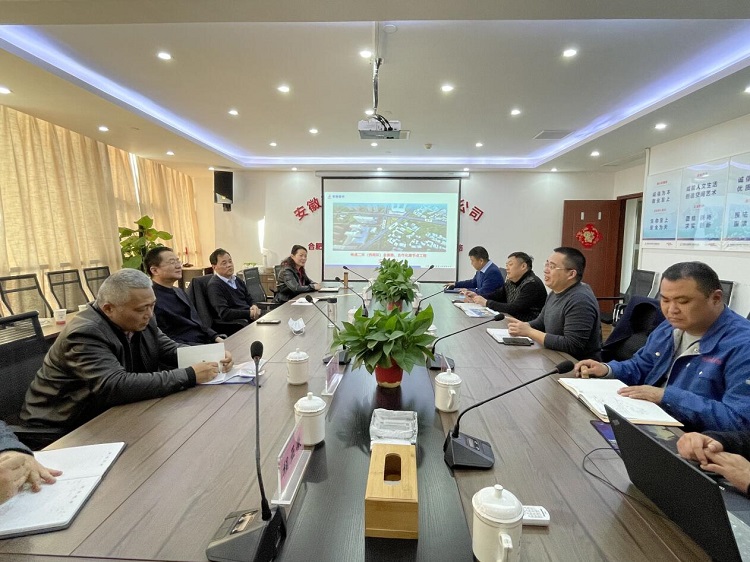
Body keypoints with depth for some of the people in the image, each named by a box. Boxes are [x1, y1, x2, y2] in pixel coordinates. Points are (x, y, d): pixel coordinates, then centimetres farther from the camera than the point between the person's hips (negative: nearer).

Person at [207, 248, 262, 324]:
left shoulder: (237, 280, 20)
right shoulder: (214, 285, -7)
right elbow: (224, 314, -16)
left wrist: (254, 307, 0)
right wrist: (250, 313, -17)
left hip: (250, 317, 9)